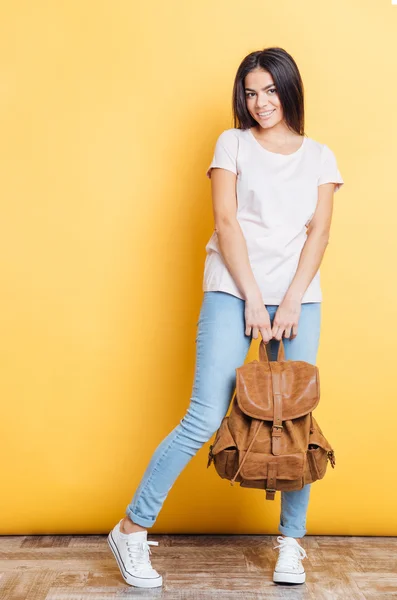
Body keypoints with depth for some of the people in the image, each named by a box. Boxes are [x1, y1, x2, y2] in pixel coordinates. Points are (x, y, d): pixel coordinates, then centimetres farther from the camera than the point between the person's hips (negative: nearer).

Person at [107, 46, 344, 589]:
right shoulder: (233, 143, 10)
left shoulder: (319, 156, 16)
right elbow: (226, 221, -1)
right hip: (233, 289, -3)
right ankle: (132, 528, 4)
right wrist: (253, 299, -9)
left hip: (299, 295, 3)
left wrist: (291, 301, -7)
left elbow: (319, 231, 6)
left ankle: (291, 540, 17)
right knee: (206, 417, -9)